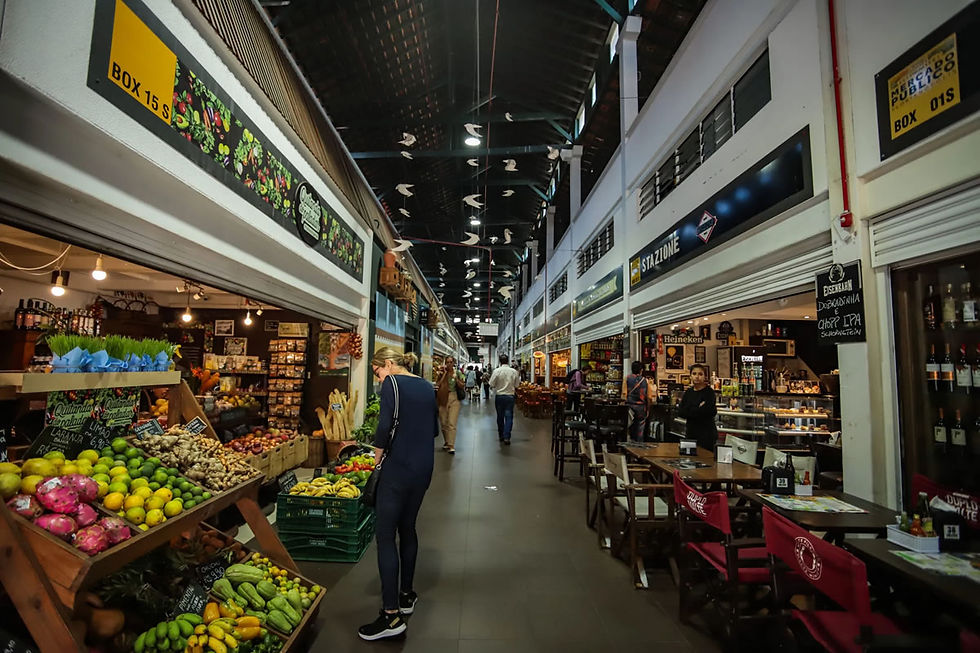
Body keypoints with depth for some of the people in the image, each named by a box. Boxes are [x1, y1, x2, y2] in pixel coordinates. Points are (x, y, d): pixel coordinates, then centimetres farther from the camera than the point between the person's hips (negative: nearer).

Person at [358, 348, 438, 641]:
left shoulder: (392, 383, -10)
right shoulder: (426, 386, 11)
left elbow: (385, 425, -21)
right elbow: (434, 429, 15)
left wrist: (377, 456, -6)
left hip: (399, 468, -8)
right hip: (424, 468, 8)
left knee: (385, 536, 1)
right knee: (407, 528, 20)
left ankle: (391, 615, 5)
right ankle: (406, 596, 33)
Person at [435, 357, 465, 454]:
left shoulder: (458, 372, 3)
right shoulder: (441, 373, 5)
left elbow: (462, 386, 1)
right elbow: (438, 384, -9)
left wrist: (456, 378, -14)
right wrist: (445, 373, -7)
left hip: (454, 399, -2)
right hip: (443, 399, 2)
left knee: (452, 423, -10)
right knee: (443, 423, 9)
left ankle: (451, 446, -9)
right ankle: (446, 442, 28)